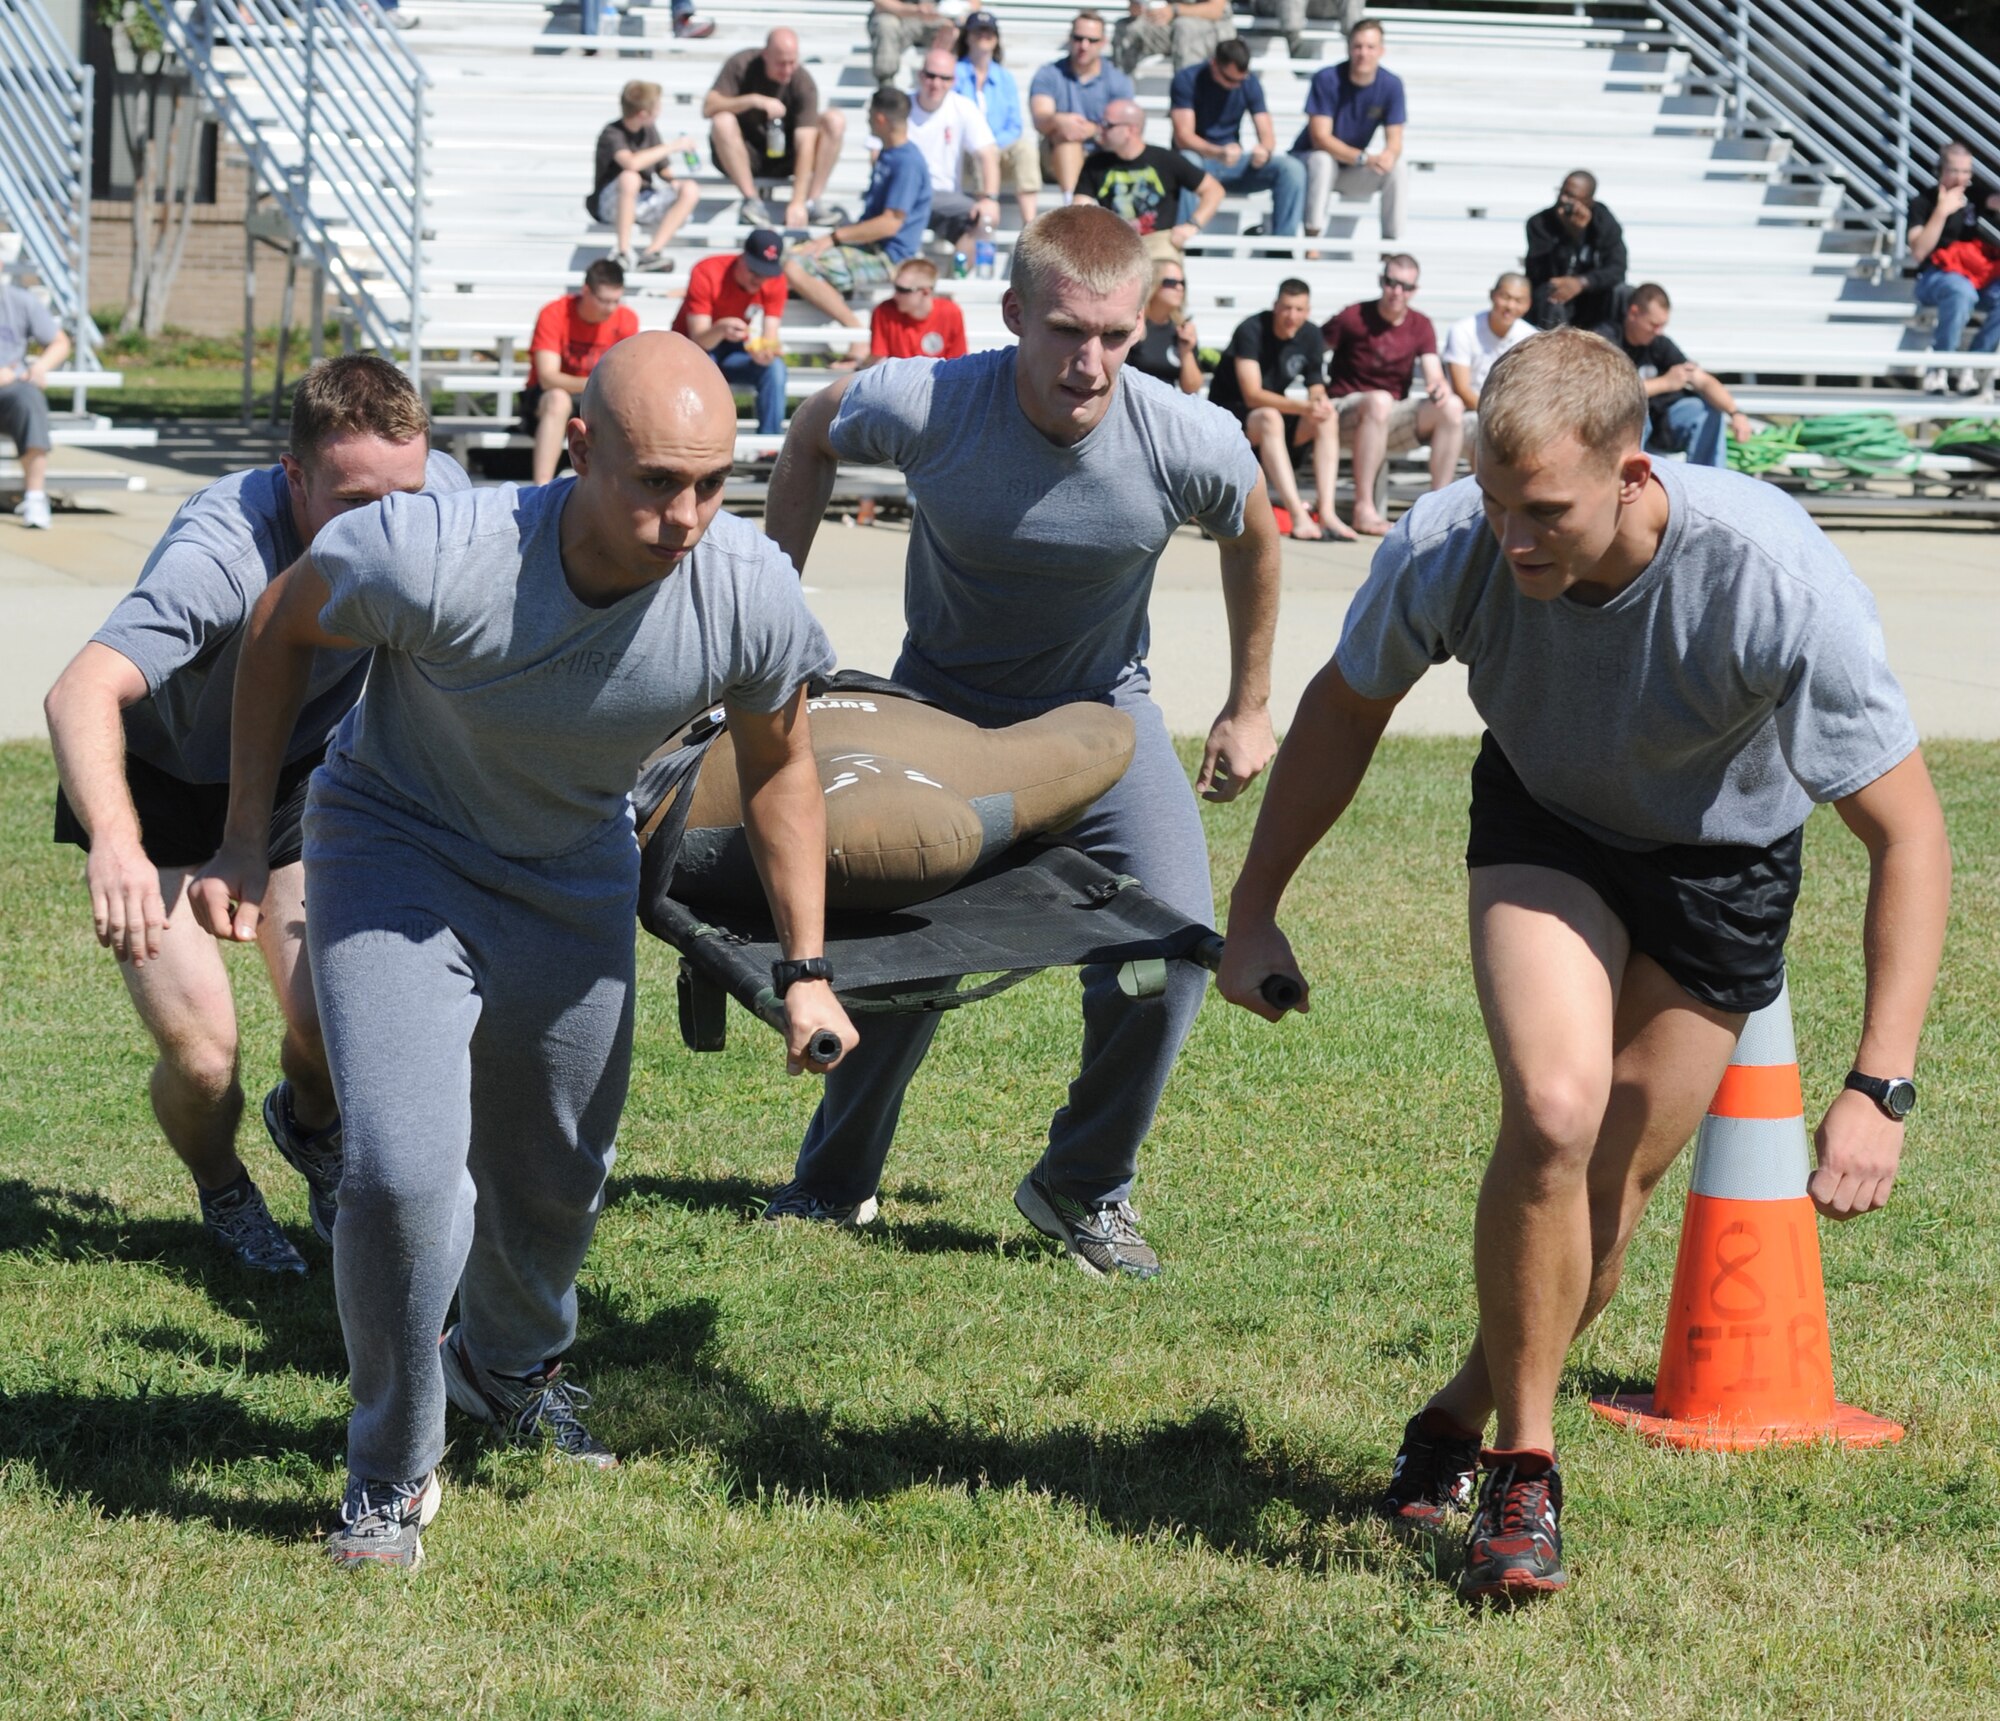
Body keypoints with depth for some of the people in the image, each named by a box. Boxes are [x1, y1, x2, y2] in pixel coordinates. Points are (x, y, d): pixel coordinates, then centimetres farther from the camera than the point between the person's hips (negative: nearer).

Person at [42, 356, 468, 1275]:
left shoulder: (439, 493, -22)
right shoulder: (219, 555, -41)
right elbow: (82, 692, -54)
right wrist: (114, 843, -71)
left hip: (300, 776, 4)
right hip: (157, 788, -4)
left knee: (331, 1031, -7)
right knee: (202, 1055, -13)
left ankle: (309, 1128, 33)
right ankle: (224, 1194, 24)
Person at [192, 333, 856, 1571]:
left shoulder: (752, 596, -26)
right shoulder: (433, 562, -36)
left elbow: (778, 765, -4)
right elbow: (285, 622, -13)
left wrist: (805, 968, -4)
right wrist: (247, 842, -9)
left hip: (576, 883, 4)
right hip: (399, 854, -4)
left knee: (558, 1180, 19)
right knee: (404, 1172, -20)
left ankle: (510, 1370, 53)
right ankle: (392, 1472, 4)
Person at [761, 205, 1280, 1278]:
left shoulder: (1191, 445, -26)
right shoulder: (923, 405, -28)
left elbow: (1251, 537, -1)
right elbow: (812, 436, -3)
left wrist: (1249, 706, 8)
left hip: (1098, 712, 1)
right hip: (941, 704, 0)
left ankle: (1085, 1189, 8)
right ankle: (834, 1186, 26)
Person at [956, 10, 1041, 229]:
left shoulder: (1005, 78, 19)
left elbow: (1015, 127, 9)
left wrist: (996, 143, -12)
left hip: (1001, 148, 3)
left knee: (1025, 147, -30)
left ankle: (1029, 225, -42)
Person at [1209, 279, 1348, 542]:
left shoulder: (1310, 337, -1)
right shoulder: (1251, 331, -20)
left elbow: (1316, 390, 3)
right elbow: (1252, 395, -26)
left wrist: (1320, 401, -23)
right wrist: (1303, 407, -38)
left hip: (1273, 410, 6)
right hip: (1229, 414, -6)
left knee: (1328, 417, -18)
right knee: (1270, 418, -37)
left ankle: (1327, 513, -28)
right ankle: (1298, 517, -45)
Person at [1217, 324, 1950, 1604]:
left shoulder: (1776, 578, -38)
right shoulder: (1448, 549, -30)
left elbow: (1910, 834, -30)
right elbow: (1346, 707, -5)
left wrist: (1879, 1088, -37)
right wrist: (1254, 910, 0)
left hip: (1722, 860, 0)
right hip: (1545, 823, 1)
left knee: (1617, 1180, 1)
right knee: (1553, 1114, -23)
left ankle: (1465, 1415, 28)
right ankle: (1522, 1468, -7)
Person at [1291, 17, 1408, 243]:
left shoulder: (1391, 85, -11)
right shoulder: (1326, 79, -22)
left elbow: (1395, 140, -10)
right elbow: (1320, 138, -26)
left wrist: (1389, 155, -37)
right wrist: (1364, 158, -39)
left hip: (1354, 171, 3)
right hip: (1308, 161, -3)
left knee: (1398, 167, -22)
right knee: (1322, 160, -36)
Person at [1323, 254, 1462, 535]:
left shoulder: (1420, 326, 4)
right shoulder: (1354, 318, -8)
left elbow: (1434, 376, -4)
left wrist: (1440, 386, -29)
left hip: (1392, 418, 5)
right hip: (1347, 409, -5)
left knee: (1451, 406, -20)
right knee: (1380, 400, -40)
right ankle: (1363, 509, -39)